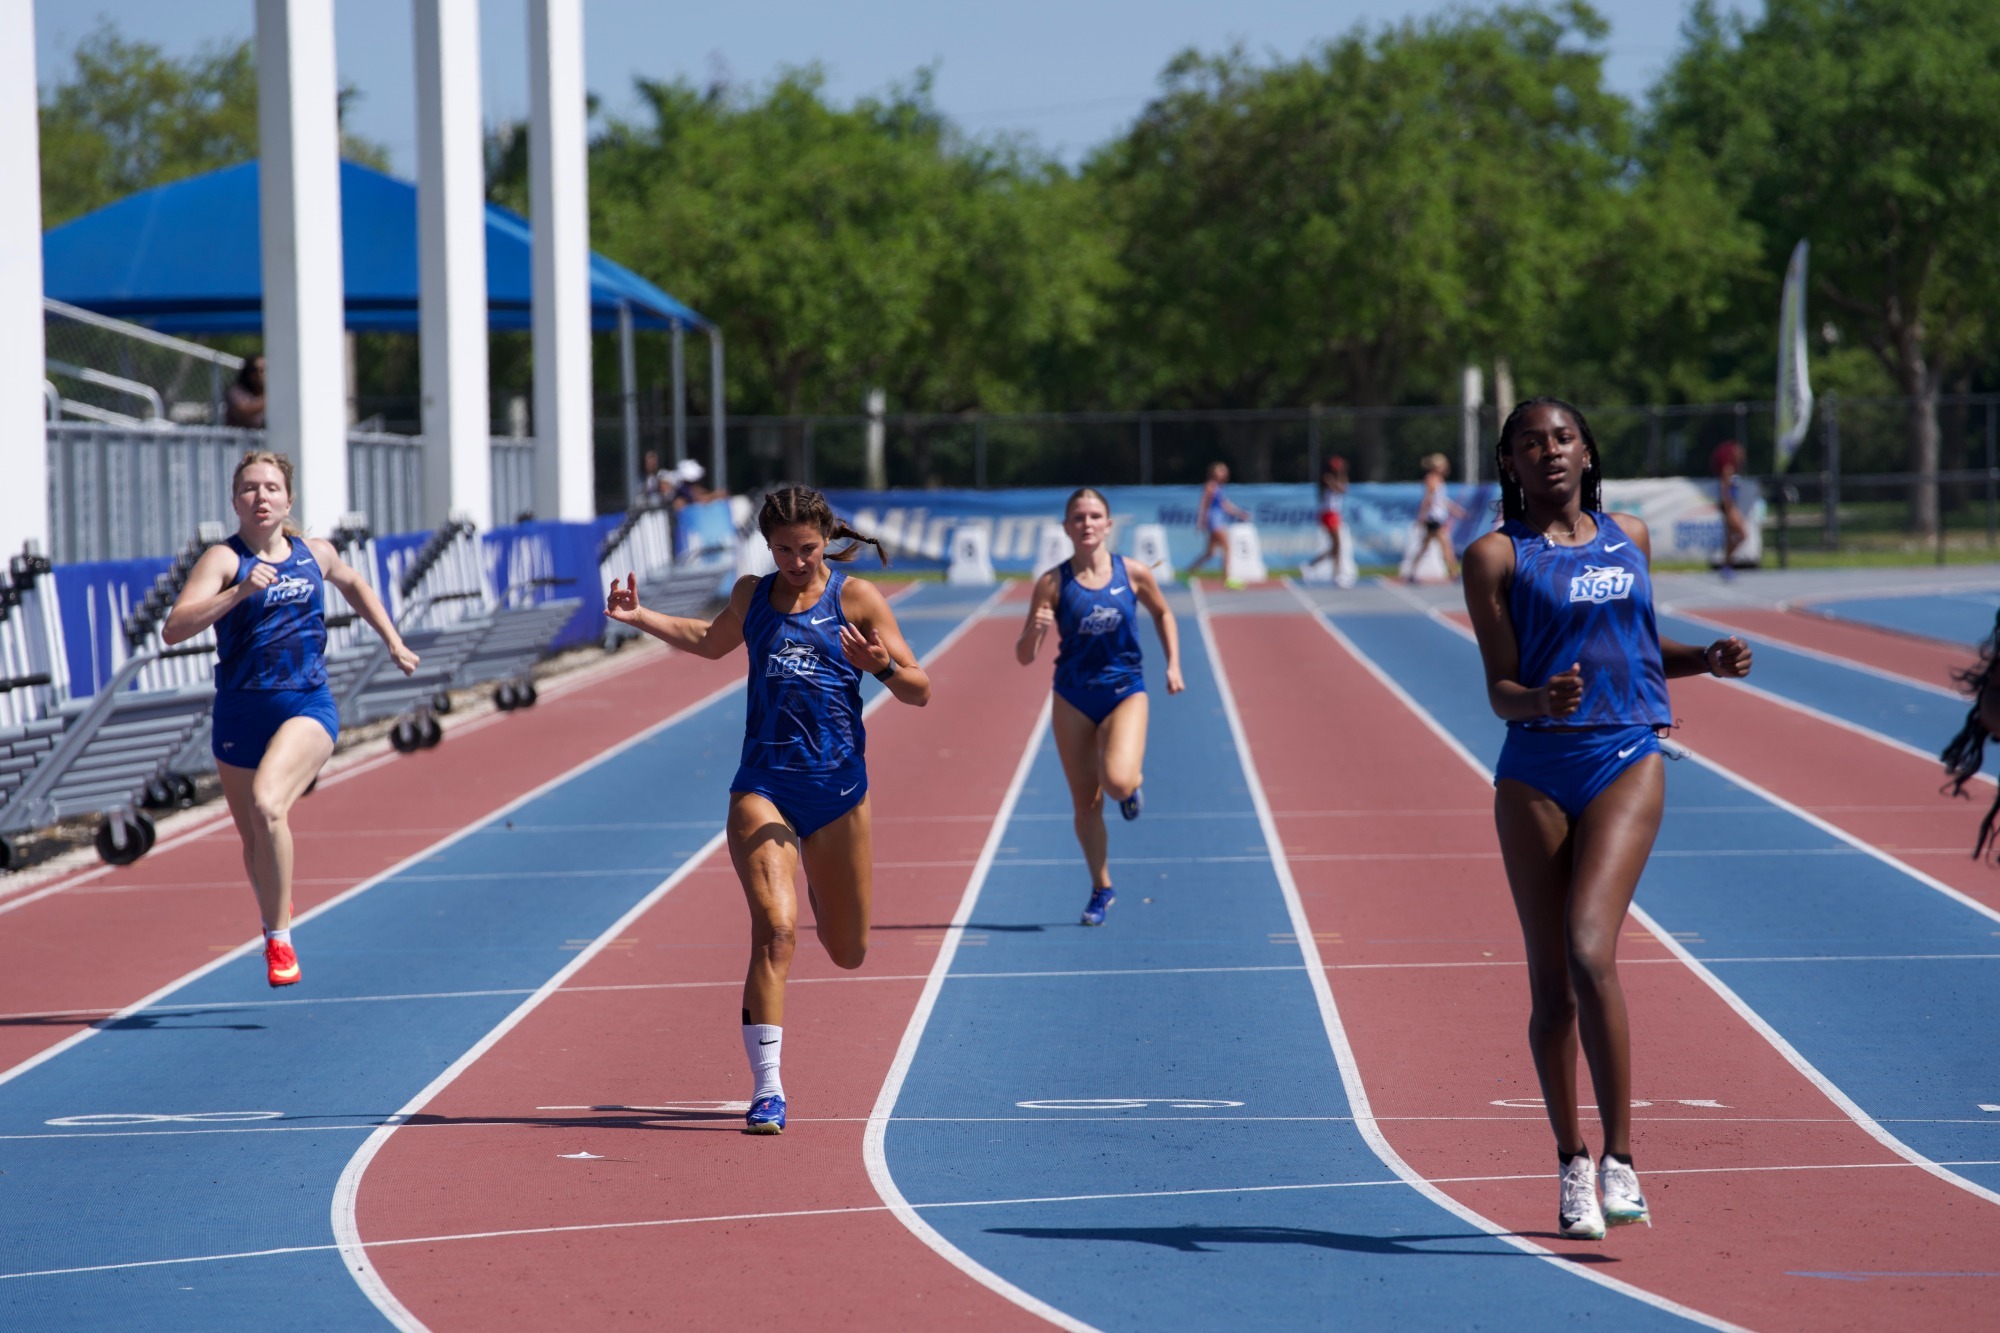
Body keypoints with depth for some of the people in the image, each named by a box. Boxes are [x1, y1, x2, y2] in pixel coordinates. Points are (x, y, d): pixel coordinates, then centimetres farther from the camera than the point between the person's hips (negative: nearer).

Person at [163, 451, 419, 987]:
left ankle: (278, 938, -16)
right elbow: (174, 628, -21)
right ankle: (275, 911, 47)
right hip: (240, 713, 1)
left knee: (266, 804, -28)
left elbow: (353, 585, 31)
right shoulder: (223, 559, -6)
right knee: (254, 841, 14)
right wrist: (241, 592, -29)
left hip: (308, 707, -1)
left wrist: (394, 641, 26)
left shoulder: (316, 554, 6)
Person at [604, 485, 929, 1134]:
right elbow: (712, 641, 32)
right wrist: (641, 617, 22)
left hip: (837, 787, 0)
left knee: (848, 953, 14)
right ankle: (767, 1091, -20)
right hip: (763, 786, 0)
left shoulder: (857, 598, 0)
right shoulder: (751, 595, 9)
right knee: (774, 929, -20)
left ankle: (822, 892, 53)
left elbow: (919, 692, 0)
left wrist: (884, 666, -21)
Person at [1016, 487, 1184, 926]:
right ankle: (1101, 889, 26)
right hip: (1073, 699, 1)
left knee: (1117, 781, -25)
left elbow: (1162, 613, 16)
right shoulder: (1053, 584, -7)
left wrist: (1173, 664, 6)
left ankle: (1134, 781, 13)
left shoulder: (1134, 574, -5)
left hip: (1125, 692, -1)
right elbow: (1024, 657, -5)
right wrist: (1035, 630, -26)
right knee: (1085, 804, 5)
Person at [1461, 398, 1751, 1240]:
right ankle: (1573, 1167, 20)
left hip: (1627, 762, 0)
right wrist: (1540, 700, -26)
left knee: (1589, 951, -19)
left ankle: (1620, 1158, -17)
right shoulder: (1497, 555, 1)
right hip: (1536, 772, 0)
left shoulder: (1630, 539, 12)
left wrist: (1706, 660, 8)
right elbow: (1499, 690, -4)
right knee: (1549, 981, 4)